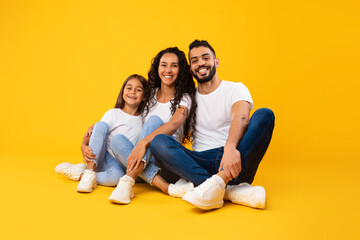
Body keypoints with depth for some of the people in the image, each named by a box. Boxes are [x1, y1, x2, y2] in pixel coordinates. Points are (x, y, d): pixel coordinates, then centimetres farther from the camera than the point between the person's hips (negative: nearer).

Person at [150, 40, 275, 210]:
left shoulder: (235, 89, 6)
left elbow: (241, 118, -15)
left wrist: (230, 147, -37)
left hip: (232, 160, -2)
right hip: (201, 164, 2)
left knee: (264, 115, -23)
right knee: (159, 141, -22)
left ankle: (219, 180, -41)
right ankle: (231, 190, -36)